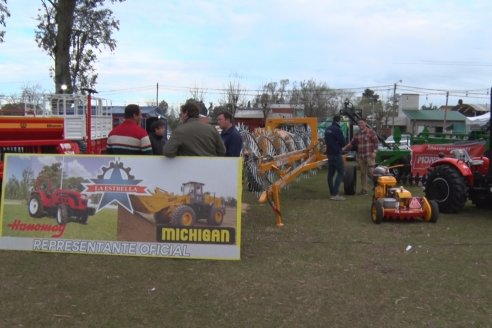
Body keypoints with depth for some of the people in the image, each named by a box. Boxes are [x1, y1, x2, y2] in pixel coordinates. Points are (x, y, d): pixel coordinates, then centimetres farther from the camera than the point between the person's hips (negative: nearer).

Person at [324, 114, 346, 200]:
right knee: (341, 172, -7)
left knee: (331, 173, 10)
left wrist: (331, 146, 8)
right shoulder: (337, 129, -16)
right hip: (336, 154, -9)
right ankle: (335, 194, -15)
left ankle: (332, 193, 14)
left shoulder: (327, 129, 11)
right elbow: (343, 142, -15)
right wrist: (340, 146, 6)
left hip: (329, 153, 9)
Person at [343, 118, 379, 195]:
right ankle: (364, 190, 11)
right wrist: (344, 149, 4)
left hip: (369, 156, -6)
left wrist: (374, 152, -15)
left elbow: (376, 142, -7)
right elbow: (351, 143, 15)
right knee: (363, 173, 7)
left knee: (370, 172, -10)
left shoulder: (370, 131, -3)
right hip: (360, 157, 6)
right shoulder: (357, 134, 14)